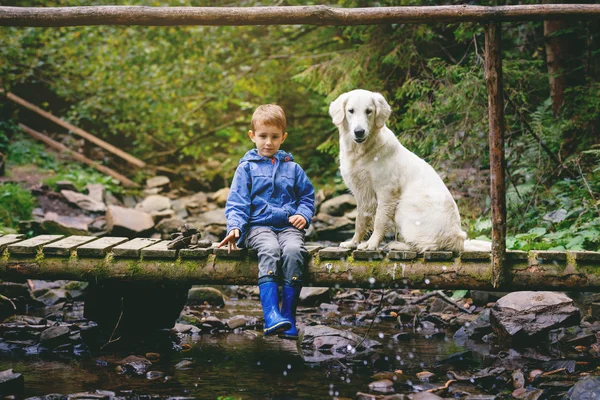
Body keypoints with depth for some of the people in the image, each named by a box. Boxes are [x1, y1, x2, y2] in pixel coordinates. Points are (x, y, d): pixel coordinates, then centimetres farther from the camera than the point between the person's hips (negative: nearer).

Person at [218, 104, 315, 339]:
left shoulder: (292, 168, 18)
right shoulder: (247, 168, 11)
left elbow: (307, 196, 23)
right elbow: (236, 202, 5)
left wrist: (303, 214, 2)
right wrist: (234, 226, -12)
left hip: (288, 225, 2)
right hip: (258, 225, -2)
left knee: (293, 250, -33)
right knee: (269, 250, -35)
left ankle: (289, 315, -32)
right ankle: (271, 314, -48)